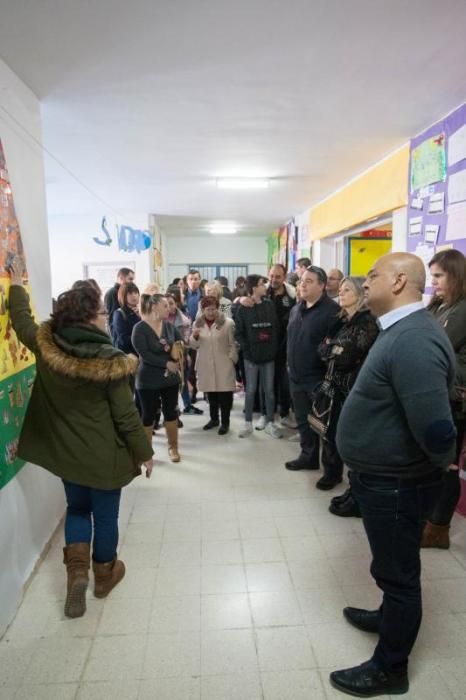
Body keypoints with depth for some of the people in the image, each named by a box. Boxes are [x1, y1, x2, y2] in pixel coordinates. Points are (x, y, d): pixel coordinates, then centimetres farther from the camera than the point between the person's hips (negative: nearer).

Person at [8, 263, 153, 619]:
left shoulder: (47, 346, -10)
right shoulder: (110, 363, -22)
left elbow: (22, 321, 12)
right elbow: (126, 414, -18)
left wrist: (17, 285, 27)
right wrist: (145, 451, -5)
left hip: (65, 451, 5)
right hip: (102, 454, -4)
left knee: (77, 508, 27)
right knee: (105, 515, 17)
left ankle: (76, 570, 16)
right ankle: (104, 574, 35)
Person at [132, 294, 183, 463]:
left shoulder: (169, 326, 2)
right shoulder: (140, 328, -13)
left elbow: (181, 342, 10)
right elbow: (144, 354, -20)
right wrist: (167, 363, -20)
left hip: (170, 377, 5)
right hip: (148, 380, -5)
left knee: (171, 412, 13)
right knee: (148, 415, 7)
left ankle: (173, 447, 29)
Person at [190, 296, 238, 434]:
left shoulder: (228, 322, -7)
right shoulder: (197, 323, 6)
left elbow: (233, 344, -3)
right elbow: (194, 346, 10)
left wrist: (231, 359, -9)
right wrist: (194, 337, -9)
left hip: (223, 365, -3)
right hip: (205, 365, 4)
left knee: (225, 393, 1)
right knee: (210, 392, 13)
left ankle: (225, 422, 14)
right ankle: (214, 418, 31)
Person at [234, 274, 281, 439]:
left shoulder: (269, 305, 4)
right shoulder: (243, 308, -3)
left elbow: (276, 328, 4)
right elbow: (238, 332, -2)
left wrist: (274, 348, -5)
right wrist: (246, 348, -12)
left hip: (268, 355, 2)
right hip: (251, 356, -2)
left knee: (269, 390, 7)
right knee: (250, 390, 6)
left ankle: (270, 423, 18)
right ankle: (248, 423, 19)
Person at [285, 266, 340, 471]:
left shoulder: (331, 310, -14)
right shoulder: (296, 309, 12)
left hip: (319, 378, -8)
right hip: (297, 377, 8)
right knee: (303, 421, 18)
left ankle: (331, 467, 18)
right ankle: (308, 456, 35)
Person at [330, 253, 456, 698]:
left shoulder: (414, 342, -29)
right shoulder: (400, 331, 5)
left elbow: (435, 428, -35)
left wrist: (442, 464, -15)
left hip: (395, 483, -9)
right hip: (384, 477, 9)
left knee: (397, 571, 10)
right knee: (393, 566, 28)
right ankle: (390, 617, 52)